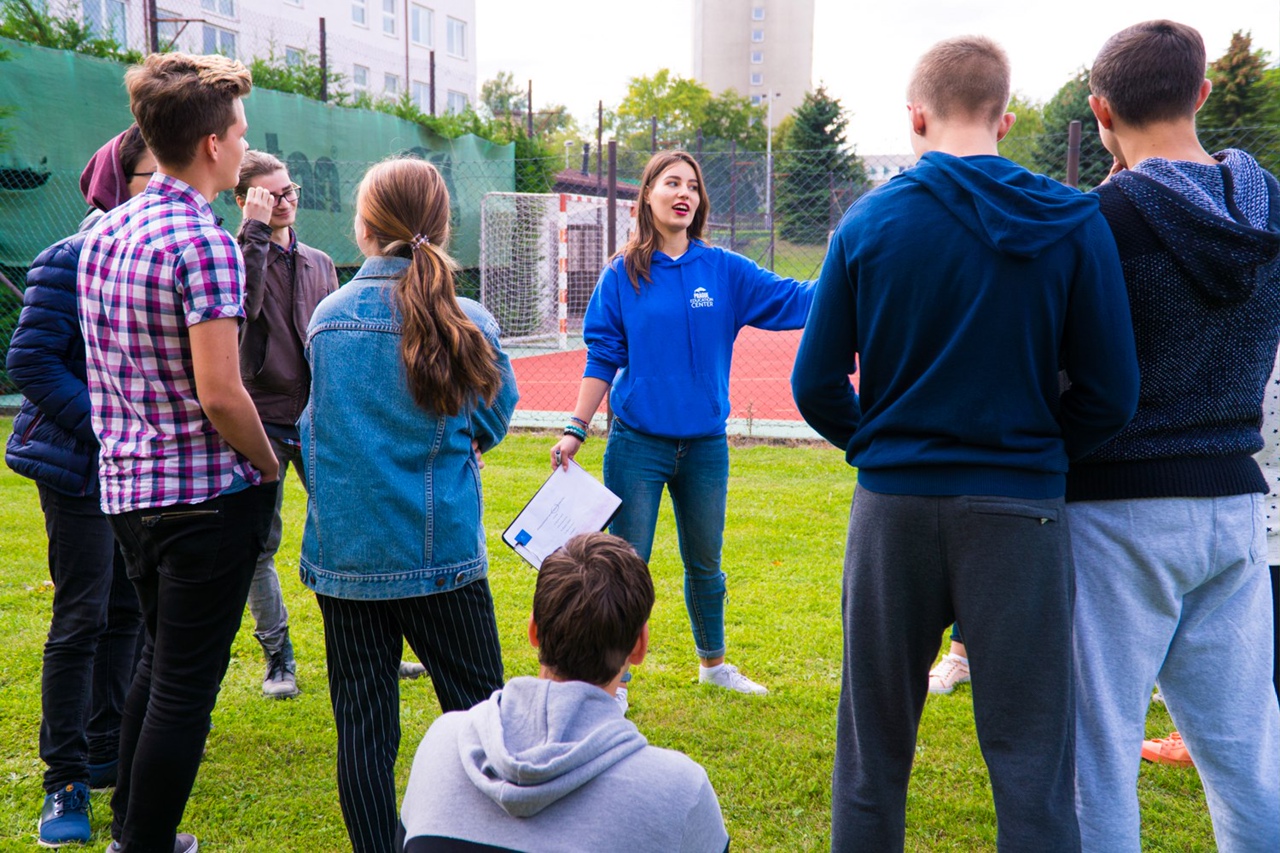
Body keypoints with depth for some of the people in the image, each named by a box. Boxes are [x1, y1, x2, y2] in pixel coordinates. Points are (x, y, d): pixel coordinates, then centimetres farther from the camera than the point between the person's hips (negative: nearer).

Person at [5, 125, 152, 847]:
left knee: (127, 611, 12)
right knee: (82, 619, -3)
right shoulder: (73, 260, -11)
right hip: (80, 467, -6)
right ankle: (66, 782, 9)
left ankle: (105, 753, 27)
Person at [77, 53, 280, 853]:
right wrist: (270, 467, -7)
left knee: (160, 658, 23)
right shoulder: (204, 244, -18)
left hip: (126, 486, 9)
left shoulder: (104, 233, 9)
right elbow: (220, 394, -22)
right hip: (204, 493, -9)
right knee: (186, 686, 2)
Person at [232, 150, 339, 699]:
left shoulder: (319, 263, 13)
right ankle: (278, 658, 18)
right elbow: (240, 306, -25)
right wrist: (255, 231, -21)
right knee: (260, 545, 4)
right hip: (262, 422, -4)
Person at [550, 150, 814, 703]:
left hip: (705, 445, 3)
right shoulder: (622, 274, -2)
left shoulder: (725, 271, 1)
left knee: (705, 564, 17)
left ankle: (713, 663, 37)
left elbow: (797, 299, -6)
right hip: (637, 444, -2)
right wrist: (576, 429, -5)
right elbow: (602, 358, -1)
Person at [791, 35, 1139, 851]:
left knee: (873, 753, 14)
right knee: (1033, 763, 7)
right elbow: (1111, 394, -2)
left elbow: (816, 386, -2)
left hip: (893, 507, 1)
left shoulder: (869, 220, -2)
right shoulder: (1075, 222, -2)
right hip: (1021, 509, -1)